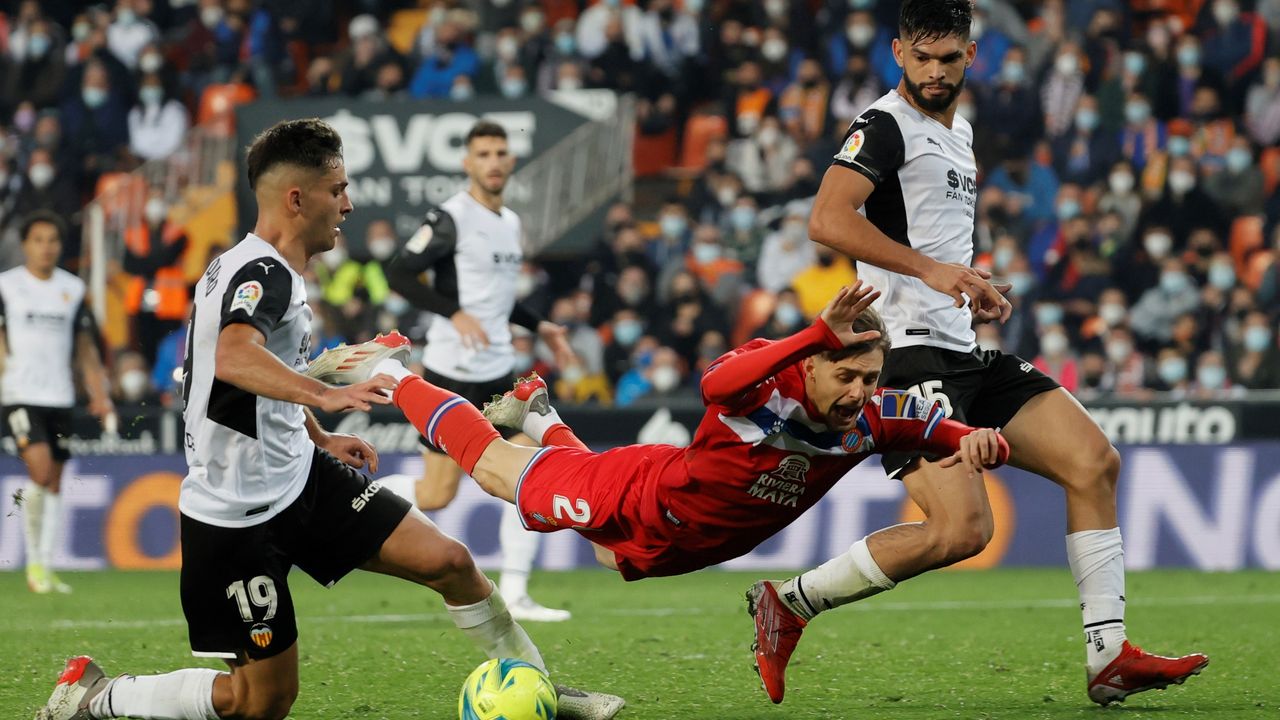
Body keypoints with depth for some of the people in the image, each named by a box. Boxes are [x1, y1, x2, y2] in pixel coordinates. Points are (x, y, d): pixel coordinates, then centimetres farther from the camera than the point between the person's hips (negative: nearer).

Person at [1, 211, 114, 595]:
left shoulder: (73, 289, 11)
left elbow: (85, 348, 16)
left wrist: (99, 395, 9)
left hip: (60, 398, 4)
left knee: (54, 484, 5)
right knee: (40, 471, -19)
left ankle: (46, 567, 11)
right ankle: (34, 561, -4)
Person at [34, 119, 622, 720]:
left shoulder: (271, 273, 10)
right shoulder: (262, 274, -21)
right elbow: (234, 359, -44)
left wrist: (319, 438, 27)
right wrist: (327, 396, -56)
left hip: (300, 476, 9)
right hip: (237, 514, -9)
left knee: (448, 561, -4)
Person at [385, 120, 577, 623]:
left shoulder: (510, 222, 14)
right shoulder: (451, 218, -12)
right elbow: (398, 274, -16)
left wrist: (538, 326, 17)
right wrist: (455, 313, -25)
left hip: (497, 374, 7)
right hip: (451, 373, -7)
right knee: (437, 496, -6)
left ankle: (515, 594, 0)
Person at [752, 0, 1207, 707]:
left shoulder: (959, 131, 21)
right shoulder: (886, 126, -8)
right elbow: (827, 220, -24)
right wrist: (931, 269, -29)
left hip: (964, 355, 9)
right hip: (909, 352, -9)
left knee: (1094, 461, 1)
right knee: (961, 529, -21)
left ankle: (1109, 655, 2)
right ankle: (789, 602, -7)